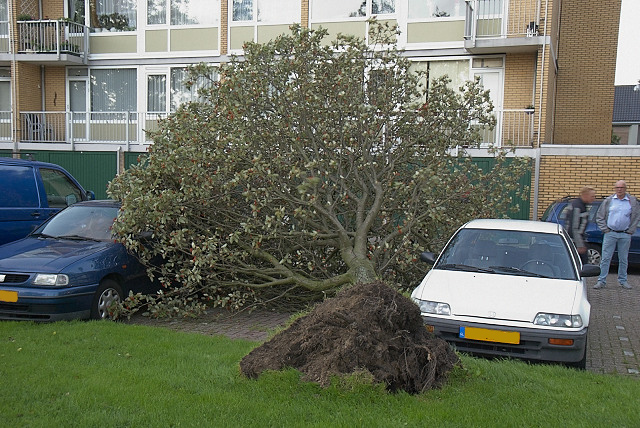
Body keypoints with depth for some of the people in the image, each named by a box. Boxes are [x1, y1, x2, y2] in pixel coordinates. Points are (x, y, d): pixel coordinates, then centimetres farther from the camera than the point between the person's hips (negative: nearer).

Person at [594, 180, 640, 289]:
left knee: (624, 259, 9)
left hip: (625, 235, 1)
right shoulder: (608, 201, 3)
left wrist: (630, 231, 2)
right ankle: (601, 281, 3)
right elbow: (599, 217, 7)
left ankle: (623, 280, 21)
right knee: (605, 258, -2)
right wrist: (605, 230, -1)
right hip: (610, 234, -1)